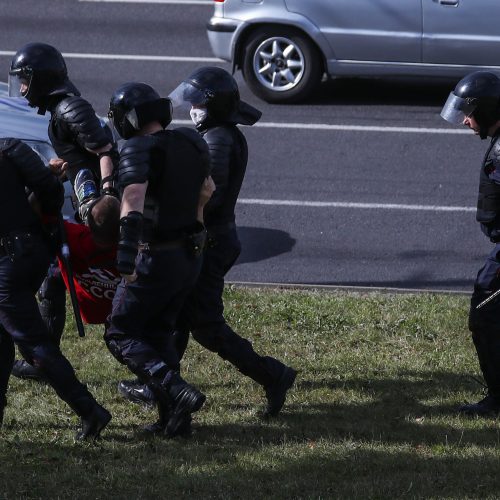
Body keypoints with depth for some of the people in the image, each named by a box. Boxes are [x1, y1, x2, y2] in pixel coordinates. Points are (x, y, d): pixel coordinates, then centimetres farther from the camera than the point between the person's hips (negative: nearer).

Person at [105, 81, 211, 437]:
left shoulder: (140, 149, -18)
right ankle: (173, 417, 16)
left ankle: (178, 393, -14)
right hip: (192, 256, 8)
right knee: (157, 333, 20)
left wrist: (127, 248, -42)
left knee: (121, 336, 4)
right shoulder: (191, 142, 5)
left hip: (156, 259, -7)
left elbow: (134, 196, -33)